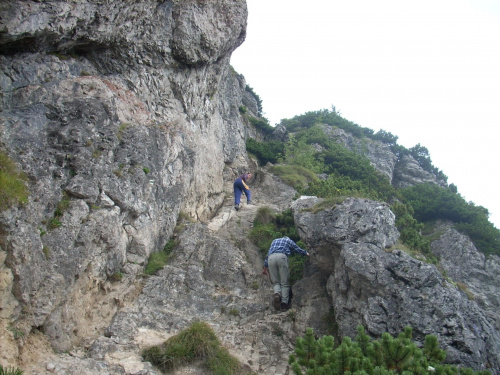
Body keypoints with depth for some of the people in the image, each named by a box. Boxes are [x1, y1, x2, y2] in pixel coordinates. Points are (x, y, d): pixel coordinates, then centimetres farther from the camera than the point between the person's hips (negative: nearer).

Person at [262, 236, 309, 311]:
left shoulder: (274, 241, 39)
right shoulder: (288, 241, 31)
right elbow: (298, 250, 36)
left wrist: (265, 267, 41)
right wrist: (306, 253, 56)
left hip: (271, 258, 3)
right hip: (282, 257, -3)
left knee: (276, 282, 9)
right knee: (284, 283, 2)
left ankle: (277, 293, -22)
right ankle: (284, 302, -12)